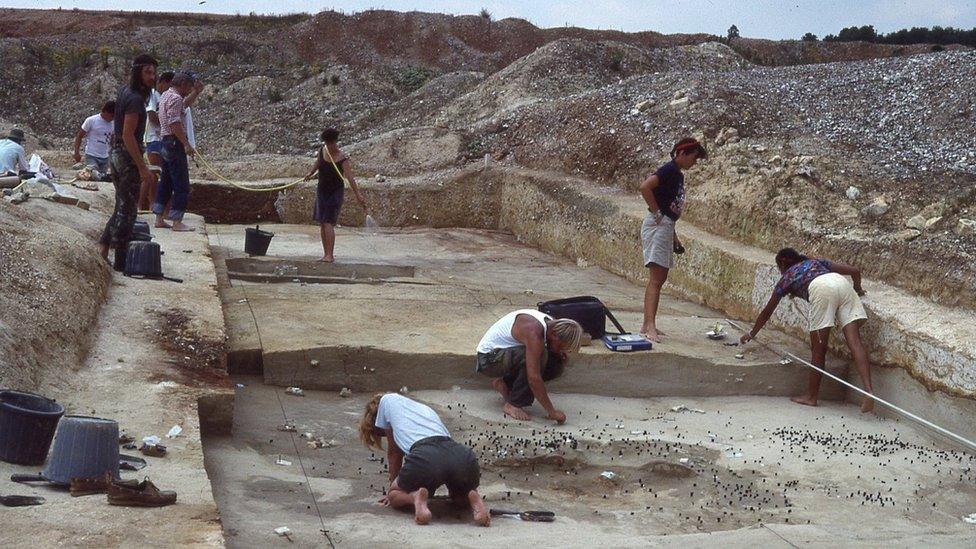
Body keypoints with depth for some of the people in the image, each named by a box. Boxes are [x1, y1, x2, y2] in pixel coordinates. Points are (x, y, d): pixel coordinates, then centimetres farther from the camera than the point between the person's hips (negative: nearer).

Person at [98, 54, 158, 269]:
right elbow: (128, 136, -24)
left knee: (122, 206, 19)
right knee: (127, 210, -2)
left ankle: (102, 246, 16)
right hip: (128, 155, -9)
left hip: (115, 153, 9)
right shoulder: (135, 99, -20)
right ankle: (121, 261, 3)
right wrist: (142, 167, -24)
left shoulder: (124, 91, 8)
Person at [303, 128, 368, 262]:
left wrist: (358, 195, -37)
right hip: (322, 190, 6)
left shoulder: (343, 159, -19)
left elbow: (350, 178, -29)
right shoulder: (322, 150, -2)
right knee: (321, 222, 7)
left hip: (336, 192, -6)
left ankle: (330, 255, -16)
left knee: (328, 222, -16)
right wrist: (311, 174, 28)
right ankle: (326, 253, 14)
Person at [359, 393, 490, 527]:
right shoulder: (425, 409, 43)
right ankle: (474, 499, 0)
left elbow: (393, 452, 33)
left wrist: (393, 487, 43)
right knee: (461, 498, 35)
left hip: (425, 458, -4)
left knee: (393, 495, 25)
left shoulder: (387, 400, 30)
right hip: (463, 459, 4)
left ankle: (415, 497, -9)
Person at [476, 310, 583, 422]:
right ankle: (512, 405, -18)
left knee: (556, 365, -4)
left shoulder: (552, 324, -6)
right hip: (488, 358, -9)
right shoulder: (534, 332, -33)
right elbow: (533, 378, -36)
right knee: (540, 355, -30)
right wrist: (552, 412, -33)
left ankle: (505, 384, 13)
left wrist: (562, 360, -14)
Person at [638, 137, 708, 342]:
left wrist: (674, 237, 22)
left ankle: (647, 326, 14)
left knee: (659, 279, 10)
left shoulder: (678, 175, 17)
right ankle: (650, 326, -19)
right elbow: (645, 187, -27)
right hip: (657, 225, -10)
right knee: (656, 279, -14)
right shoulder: (669, 170, -12)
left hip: (666, 228, 10)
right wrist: (656, 213, -18)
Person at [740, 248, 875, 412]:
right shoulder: (816, 262, 40)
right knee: (854, 341, -7)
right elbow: (854, 271, 29)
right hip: (843, 284, 4)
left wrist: (751, 334, 53)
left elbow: (767, 312, 40)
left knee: (818, 350, 6)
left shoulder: (787, 277, 31)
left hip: (821, 288, -4)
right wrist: (857, 289, 48)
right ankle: (868, 391, -21)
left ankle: (811, 396, 16)